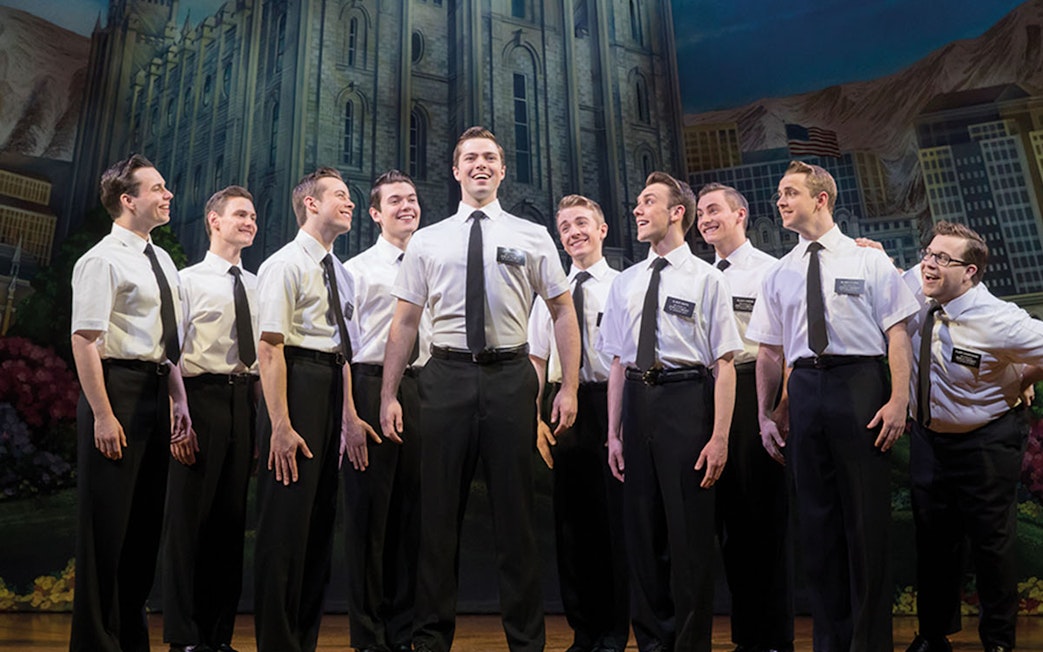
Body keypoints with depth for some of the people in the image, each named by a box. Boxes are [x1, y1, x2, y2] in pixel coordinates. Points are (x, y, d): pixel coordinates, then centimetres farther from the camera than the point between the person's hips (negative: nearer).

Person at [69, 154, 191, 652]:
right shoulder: (103, 260, -11)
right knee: (107, 521, 1)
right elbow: (84, 340, -17)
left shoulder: (161, 261, 15)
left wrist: (179, 400, 13)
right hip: (119, 386, -8)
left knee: (146, 519, 15)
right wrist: (102, 414, -21)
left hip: (155, 391, 8)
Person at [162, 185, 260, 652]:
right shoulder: (188, 280, 1)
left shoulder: (257, 286, 14)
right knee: (191, 513, 0)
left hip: (247, 399, 5)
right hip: (203, 395, -4)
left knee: (233, 516, 9)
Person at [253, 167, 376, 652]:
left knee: (320, 517, 12)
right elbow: (269, 347, -14)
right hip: (297, 381, -8)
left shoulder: (340, 273, 19)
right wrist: (280, 424, -20)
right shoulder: (285, 264, -6)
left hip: (332, 386, 8)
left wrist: (350, 415, 15)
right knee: (287, 517, -3)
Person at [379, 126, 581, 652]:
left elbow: (563, 312, 7)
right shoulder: (427, 241, 10)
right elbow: (405, 321, 8)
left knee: (514, 511, 6)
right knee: (439, 510, 8)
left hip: (510, 376, -1)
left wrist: (569, 387, -1)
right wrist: (388, 396, 3)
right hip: (447, 376, 1)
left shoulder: (532, 237, 8)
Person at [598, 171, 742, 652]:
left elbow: (725, 364, -5)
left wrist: (720, 436, -12)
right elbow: (618, 363, 13)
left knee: (689, 530, 2)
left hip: (687, 397, -5)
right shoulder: (625, 283, 13)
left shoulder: (706, 279, 0)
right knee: (642, 527, 11)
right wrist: (614, 433, 9)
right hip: (638, 400, 5)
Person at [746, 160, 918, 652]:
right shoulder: (779, 274, 14)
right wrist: (765, 416, 8)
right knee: (817, 518, 8)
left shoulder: (868, 260, 5)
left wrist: (899, 400, -11)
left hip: (860, 383, -3)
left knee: (867, 515, 1)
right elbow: (769, 352, 13)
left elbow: (897, 334, -1)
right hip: (804, 389, 4)